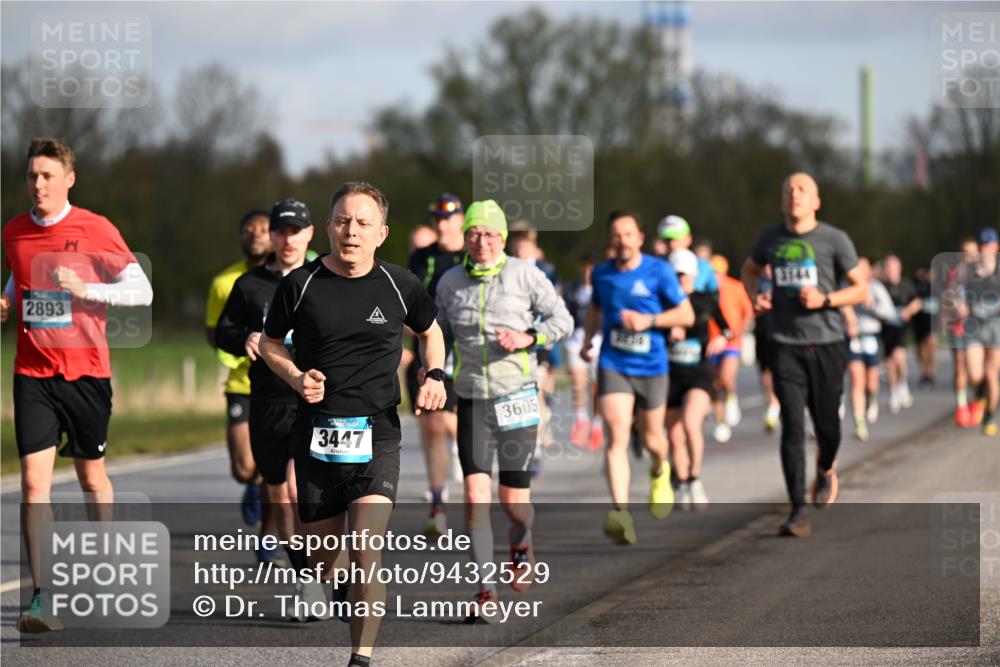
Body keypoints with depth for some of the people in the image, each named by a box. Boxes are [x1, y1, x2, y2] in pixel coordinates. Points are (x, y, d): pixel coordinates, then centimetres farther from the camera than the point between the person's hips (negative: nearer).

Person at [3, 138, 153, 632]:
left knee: (92, 475, 12)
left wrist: (84, 288, -19)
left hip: (86, 371, -2)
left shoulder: (95, 229, -6)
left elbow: (142, 291, -7)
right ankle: (43, 598, -14)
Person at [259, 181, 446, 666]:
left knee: (366, 552, -17)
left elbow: (430, 332, 21)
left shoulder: (399, 285, 1)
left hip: (376, 434, -1)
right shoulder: (300, 284, -1)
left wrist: (435, 377, 3)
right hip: (315, 433, 1)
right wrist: (296, 377, -6)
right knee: (323, 554, 10)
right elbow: (270, 343, 13)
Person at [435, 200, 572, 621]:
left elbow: (562, 320, 2)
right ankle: (485, 591, -7)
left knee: (514, 502, 3)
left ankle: (521, 545, 39)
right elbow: (440, 330, 20)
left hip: (517, 396, -1)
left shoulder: (525, 275, -3)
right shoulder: (451, 282, 5)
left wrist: (529, 337, -15)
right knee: (475, 497, -12)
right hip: (472, 399, 1)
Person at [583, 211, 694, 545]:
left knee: (651, 438, 14)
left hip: (651, 367, -1)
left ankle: (659, 471, 52)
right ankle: (621, 512, -27)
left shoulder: (659, 272, -6)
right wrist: (587, 338, 10)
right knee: (616, 437, -17)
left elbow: (686, 315, -3)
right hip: (612, 365, 1)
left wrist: (648, 320, -16)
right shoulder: (601, 274, 4)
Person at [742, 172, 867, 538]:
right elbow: (750, 269, 28)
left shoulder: (834, 240, -1)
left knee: (827, 426, 6)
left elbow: (861, 290, 2)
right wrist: (754, 296, 8)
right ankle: (799, 513, -12)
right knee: (792, 427, -11)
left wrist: (824, 299, -15)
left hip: (827, 343, -1)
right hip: (786, 345, 1)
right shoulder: (770, 239, 8)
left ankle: (826, 469, 43)